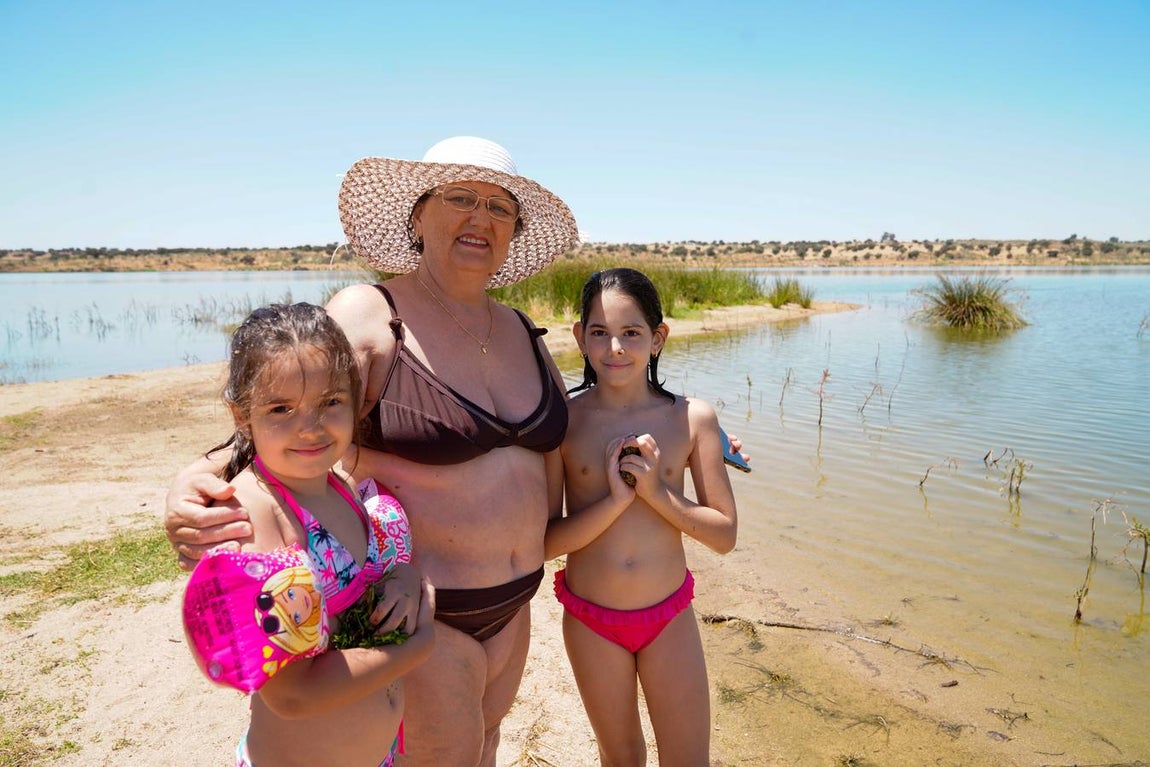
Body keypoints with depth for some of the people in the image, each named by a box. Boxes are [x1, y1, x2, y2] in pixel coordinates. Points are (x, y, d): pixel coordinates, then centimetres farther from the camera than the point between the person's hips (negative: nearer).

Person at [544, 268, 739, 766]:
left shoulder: (693, 417, -9)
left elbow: (724, 535, -5)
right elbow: (544, 542, -11)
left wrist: (657, 491, -20)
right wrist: (615, 500, -24)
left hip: (670, 615, 0)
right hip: (590, 621, 0)